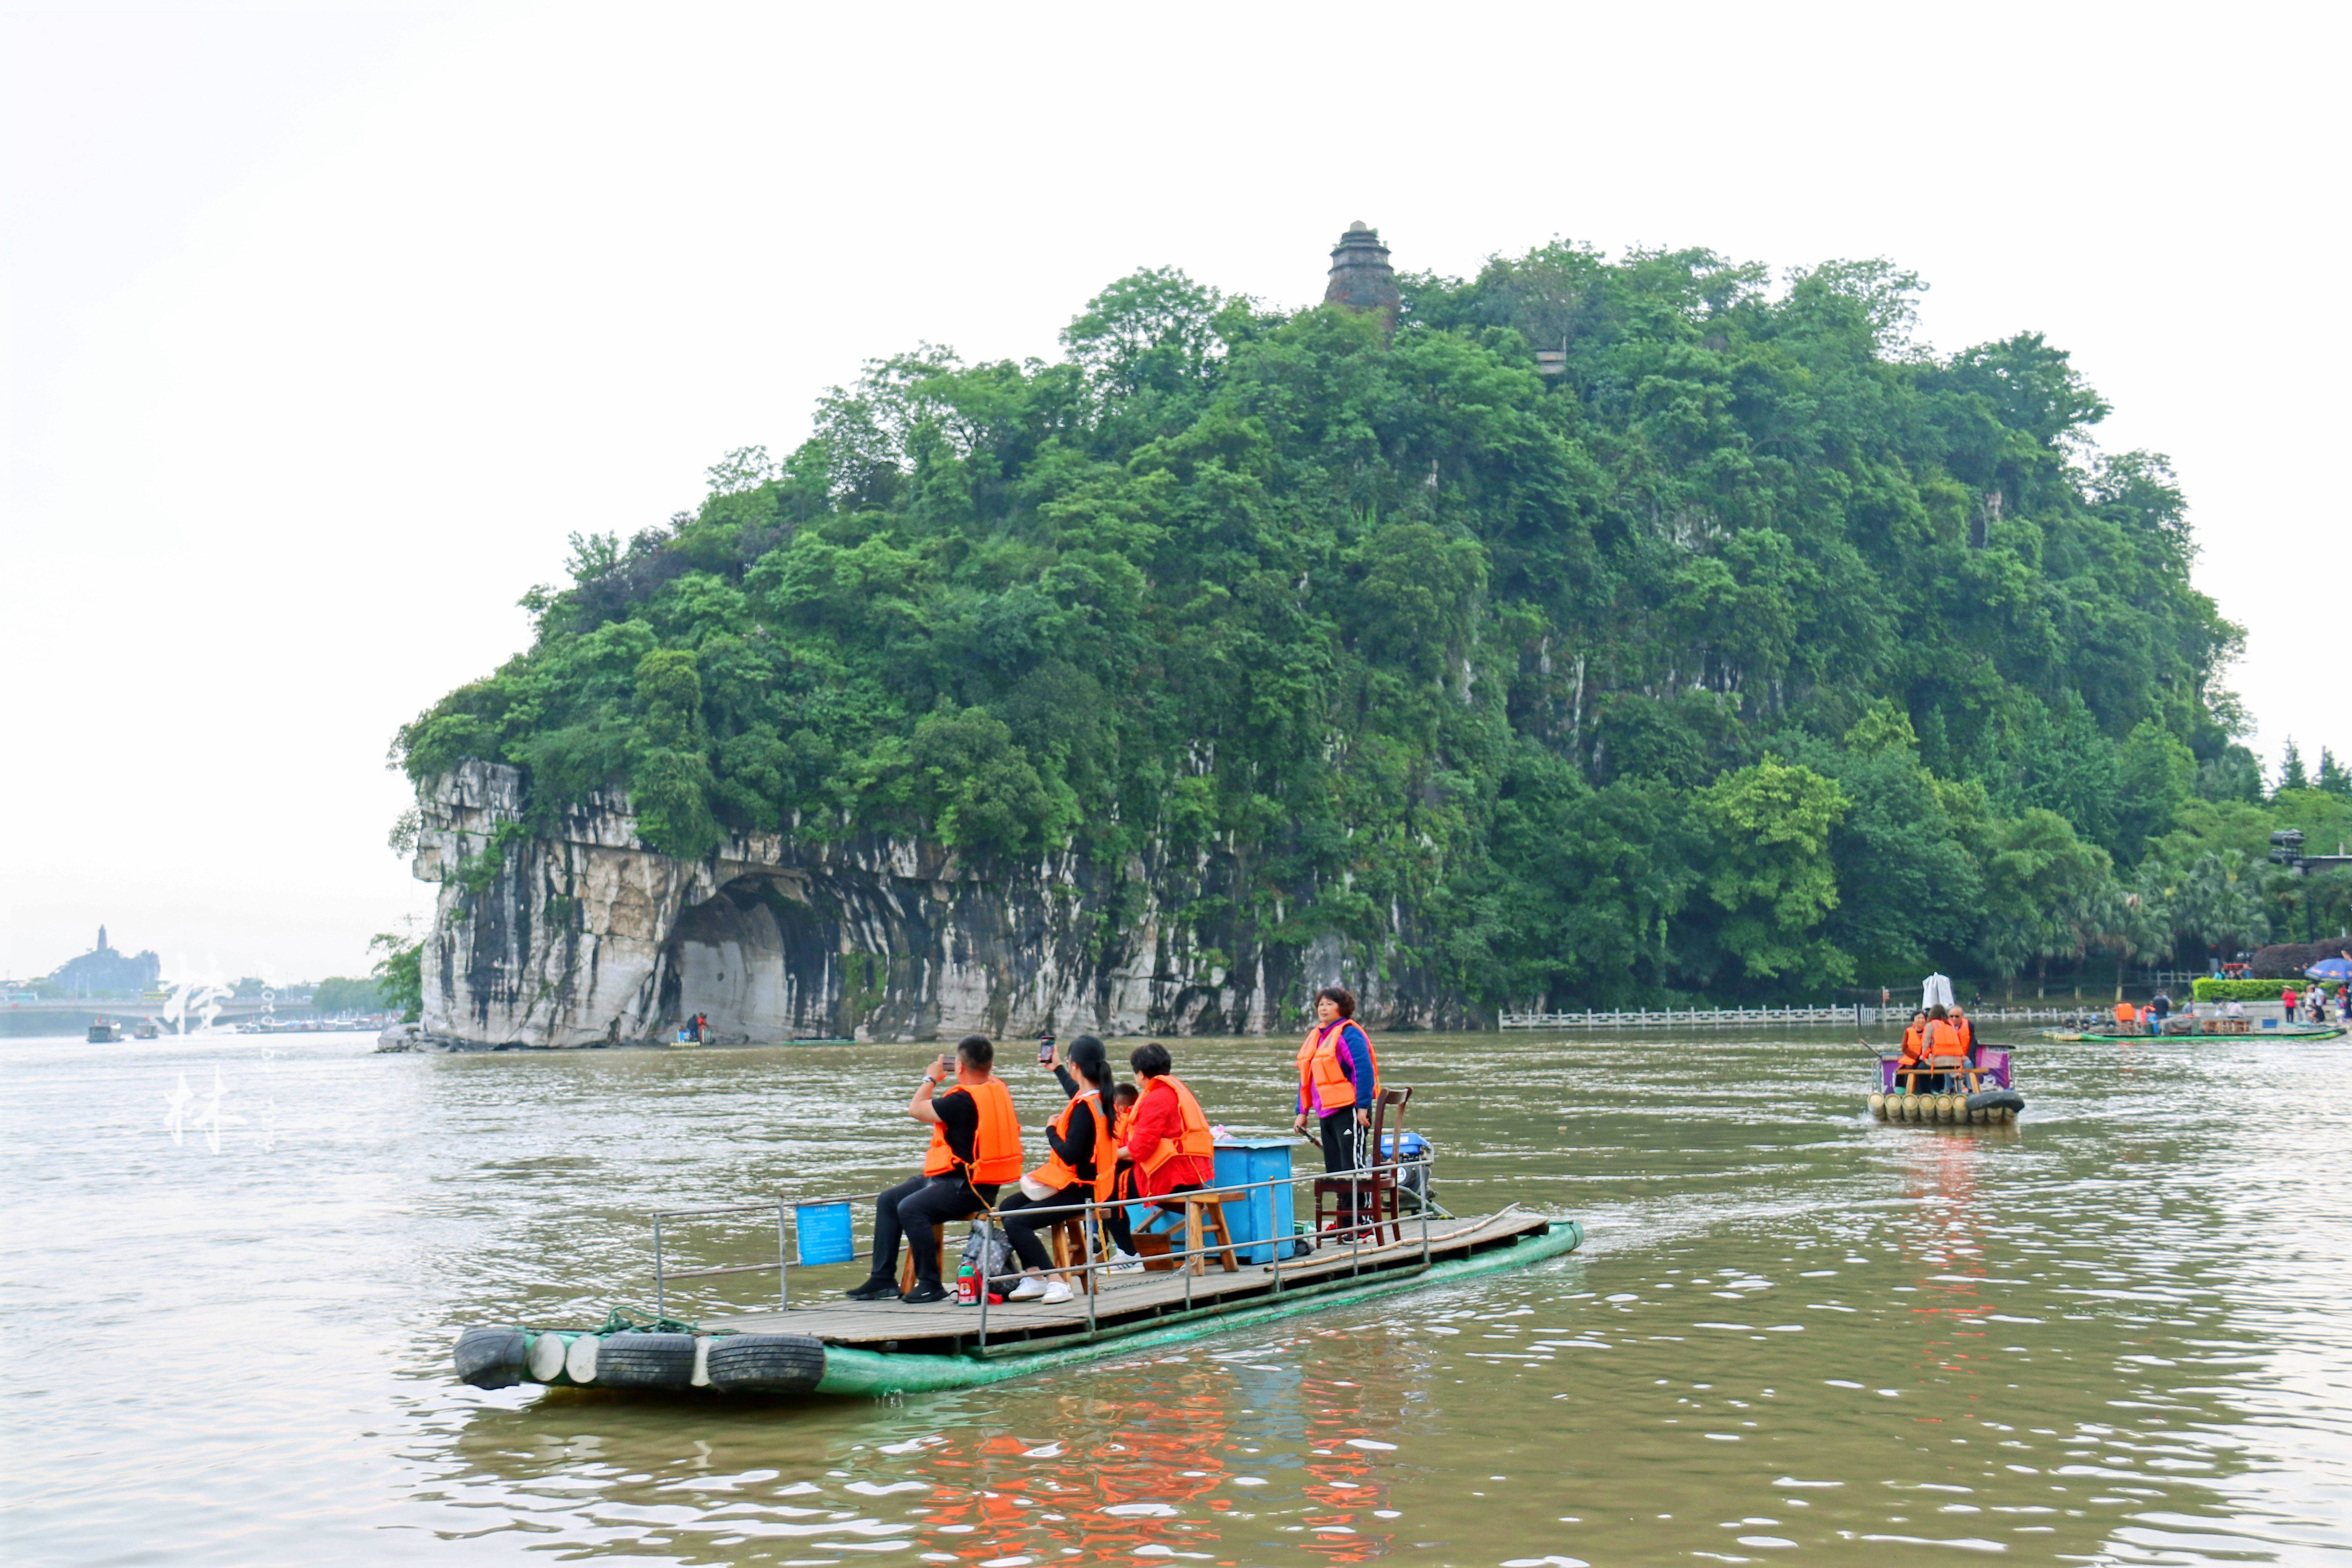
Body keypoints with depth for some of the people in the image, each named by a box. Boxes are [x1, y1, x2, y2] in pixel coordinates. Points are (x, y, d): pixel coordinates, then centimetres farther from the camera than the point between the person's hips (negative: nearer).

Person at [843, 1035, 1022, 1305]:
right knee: (887, 1201, 13)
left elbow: (916, 1109, -10)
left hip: (968, 1188, -11)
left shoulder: (964, 1100, -21)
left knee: (910, 1209, -29)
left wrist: (931, 1079, 5)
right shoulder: (998, 1088, 7)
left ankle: (931, 1284, -19)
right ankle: (883, 1280, 14)